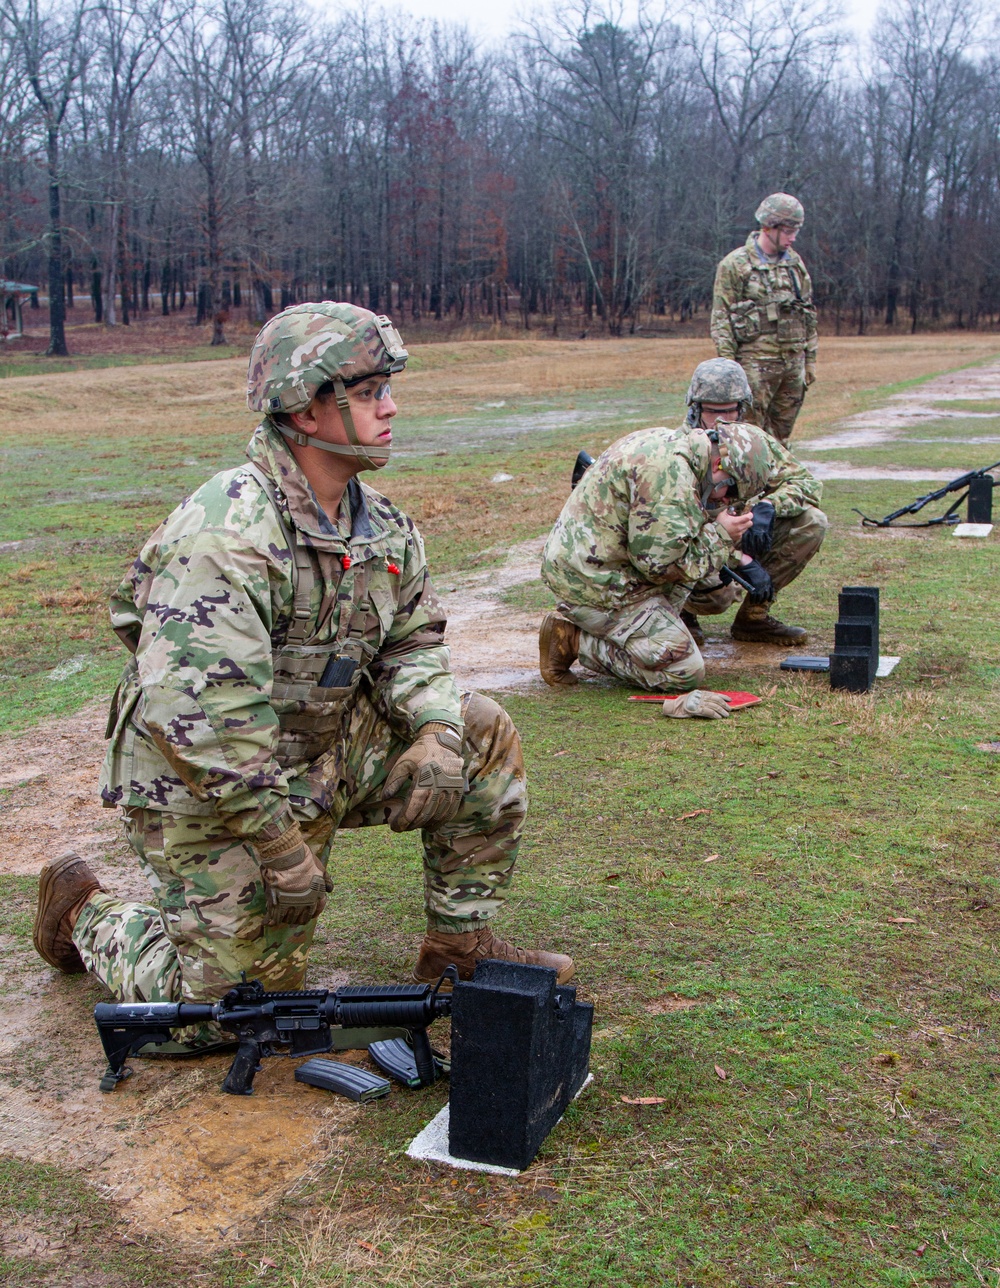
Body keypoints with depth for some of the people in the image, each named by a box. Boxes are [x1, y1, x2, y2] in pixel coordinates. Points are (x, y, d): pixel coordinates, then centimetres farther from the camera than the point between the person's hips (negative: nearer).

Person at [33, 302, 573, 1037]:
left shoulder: (381, 526, -1)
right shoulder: (225, 535, -28)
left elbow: (413, 640, 11)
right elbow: (194, 717, -32)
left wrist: (436, 726, -10)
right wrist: (279, 843, -26)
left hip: (325, 751, 7)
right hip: (209, 792, -7)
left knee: (484, 738, -4)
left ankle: (462, 946, 10)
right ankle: (86, 914, 27)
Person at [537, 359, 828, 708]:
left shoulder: (675, 445, 9)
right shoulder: (669, 470, -23)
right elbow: (658, 562, -24)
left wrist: (741, 560, 3)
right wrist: (720, 536, -13)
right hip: (592, 580, -10)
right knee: (683, 672, -11)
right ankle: (573, 638, -6)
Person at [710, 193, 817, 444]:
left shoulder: (795, 263, 14)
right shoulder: (735, 265, -5)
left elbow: (808, 314, 19)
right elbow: (721, 320, -7)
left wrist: (810, 358, 15)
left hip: (794, 363, 6)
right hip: (756, 364, -6)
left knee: (781, 436, 10)